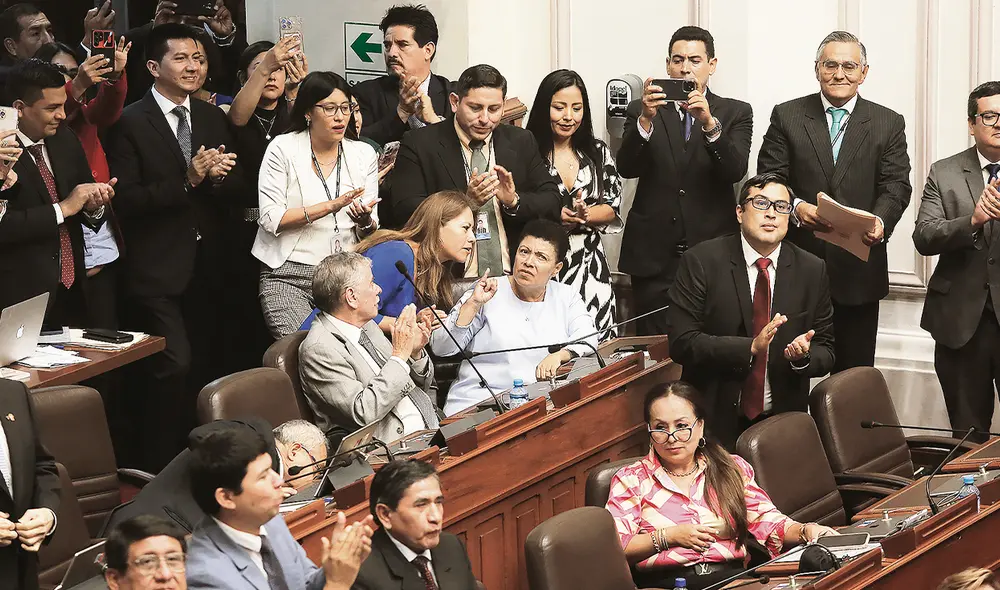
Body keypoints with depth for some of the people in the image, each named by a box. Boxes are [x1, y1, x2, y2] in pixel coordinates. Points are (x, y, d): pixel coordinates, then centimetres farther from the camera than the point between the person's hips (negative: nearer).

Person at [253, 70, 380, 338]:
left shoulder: (363, 154, 10)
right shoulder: (283, 149, 0)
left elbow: (370, 233, 9)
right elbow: (271, 219, -9)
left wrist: (365, 221, -15)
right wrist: (330, 206, -16)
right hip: (288, 274, -3)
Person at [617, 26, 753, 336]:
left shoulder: (736, 113, 8)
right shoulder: (641, 111, 10)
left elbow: (735, 170, -8)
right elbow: (626, 168, -5)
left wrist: (709, 123, -23)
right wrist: (646, 119, -20)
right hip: (653, 256, 1)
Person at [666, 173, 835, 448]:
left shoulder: (811, 270, 5)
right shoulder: (701, 262, -4)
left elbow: (825, 352, 9)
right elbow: (681, 342, -12)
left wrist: (804, 356, -15)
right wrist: (750, 347, -22)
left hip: (783, 422, 3)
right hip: (716, 420, -3)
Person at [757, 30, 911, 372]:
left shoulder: (888, 124, 7)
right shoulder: (786, 117, 5)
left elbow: (896, 185, -1)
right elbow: (769, 178, -1)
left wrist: (881, 221, -23)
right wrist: (796, 207, -22)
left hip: (859, 270, 1)